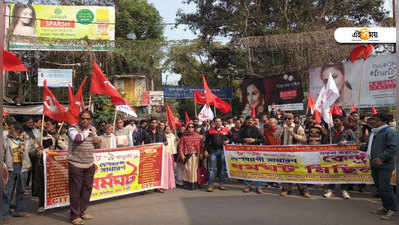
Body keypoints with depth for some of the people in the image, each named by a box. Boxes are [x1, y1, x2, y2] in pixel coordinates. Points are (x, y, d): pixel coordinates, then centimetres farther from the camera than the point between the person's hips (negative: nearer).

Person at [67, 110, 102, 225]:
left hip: (89, 164, 6)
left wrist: (98, 141, 0)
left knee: (87, 188, 13)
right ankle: (75, 216, 9)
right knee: (75, 190, -1)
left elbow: (96, 146, 23)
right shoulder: (73, 128, -6)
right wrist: (87, 131, -12)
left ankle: (82, 211, 28)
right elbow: (77, 138, -28)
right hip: (76, 164, -6)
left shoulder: (92, 129, 12)